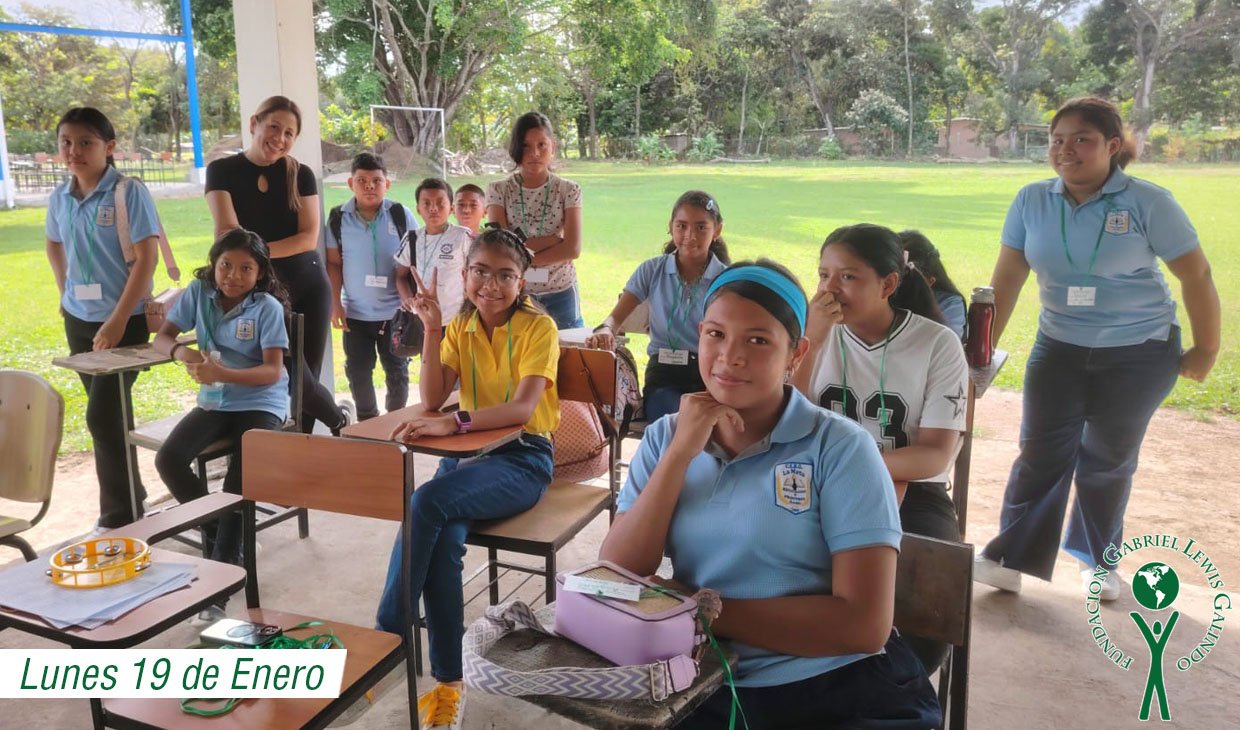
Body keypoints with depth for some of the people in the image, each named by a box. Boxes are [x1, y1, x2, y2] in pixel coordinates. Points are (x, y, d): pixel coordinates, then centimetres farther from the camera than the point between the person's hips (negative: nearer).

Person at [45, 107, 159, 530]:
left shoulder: (129, 193, -13)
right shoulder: (59, 197, 4)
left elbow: (146, 259, -16)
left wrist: (117, 321, -18)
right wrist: (67, 292, 11)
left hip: (124, 320, -6)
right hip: (78, 319, 6)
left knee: (102, 416, -8)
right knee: (110, 413, 14)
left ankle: (120, 515, 3)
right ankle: (131, 495, 28)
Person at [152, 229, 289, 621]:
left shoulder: (267, 307, -12)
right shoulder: (199, 292, 0)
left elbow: (272, 371, -18)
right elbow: (162, 337, 3)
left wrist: (222, 373, -33)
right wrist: (180, 351, -21)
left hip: (260, 403, -5)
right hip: (214, 402, 5)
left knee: (240, 479, -23)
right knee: (168, 460, -16)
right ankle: (218, 537, 4)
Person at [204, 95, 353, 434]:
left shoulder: (300, 175, 2)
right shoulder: (222, 171, -1)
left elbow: (309, 238, -7)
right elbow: (227, 232, -14)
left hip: (308, 288, 2)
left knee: (305, 378, 3)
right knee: (292, 377, -6)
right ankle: (340, 419, 22)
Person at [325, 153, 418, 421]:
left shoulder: (400, 215, -6)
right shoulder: (338, 218, -2)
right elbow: (334, 263, 4)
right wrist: (336, 304, -1)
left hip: (394, 311, -1)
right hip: (355, 312, 2)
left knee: (397, 371, 9)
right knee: (358, 372, 10)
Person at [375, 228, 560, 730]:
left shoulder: (539, 328, -8)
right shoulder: (460, 328, 9)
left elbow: (523, 409, -23)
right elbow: (432, 400, -5)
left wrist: (453, 423, -37)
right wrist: (431, 328, -13)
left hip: (523, 458, -4)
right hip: (467, 452, 4)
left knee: (426, 503, -31)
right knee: (445, 540, -27)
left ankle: (385, 644, -18)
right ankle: (449, 682, -15)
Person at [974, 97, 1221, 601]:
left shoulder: (1148, 202, -13)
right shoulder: (1032, 201, -6)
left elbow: (1196, 275, -6)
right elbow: (1006, 279, -4)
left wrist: (1205, 351, -2)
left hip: (1139, 353, -1)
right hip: (1060, 348, 2)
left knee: (1108, 460, 11)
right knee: (1040, 453, -3)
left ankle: (1098, 560, 30)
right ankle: (1009, 559, 4)